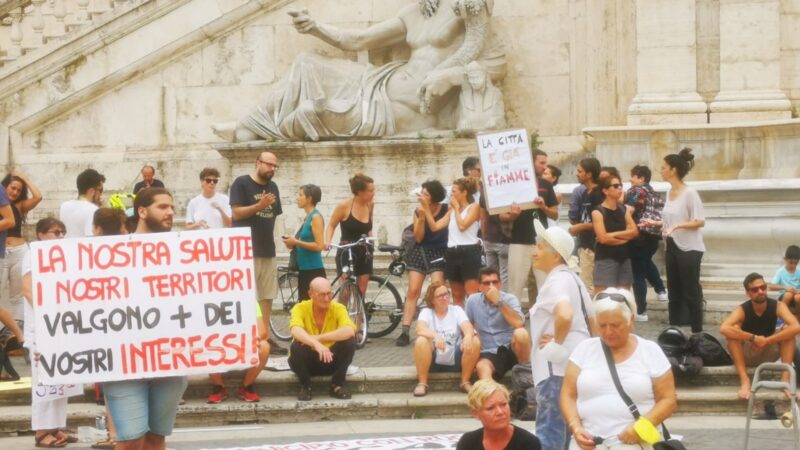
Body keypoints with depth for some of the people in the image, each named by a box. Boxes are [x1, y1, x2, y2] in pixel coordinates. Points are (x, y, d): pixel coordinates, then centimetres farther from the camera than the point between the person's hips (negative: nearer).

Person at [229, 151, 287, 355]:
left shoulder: (272, 187, 14)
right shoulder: (241, 183, -6)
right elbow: (237, 213, -13)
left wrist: (270, 238, 13)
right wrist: (259, 206, -24)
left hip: (267, 249, 7)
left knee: (267, 296, 7)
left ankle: (265, 337, 11)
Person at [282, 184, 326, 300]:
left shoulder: (316, 217, -10)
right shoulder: (306, 218, 14)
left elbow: (319, 246, -18)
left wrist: (296, 242, -15)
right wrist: (293, 243, 5)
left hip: (314, 271, -9)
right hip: (304, 270, 9)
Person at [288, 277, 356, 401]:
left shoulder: (338, 308, -12)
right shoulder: (301, 308, -14)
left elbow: (349, 331, -32)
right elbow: (296, 331, -34)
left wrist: (317, 338, -37)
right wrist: (316, 344, -51)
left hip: (330, 361, 1)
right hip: (307, 362, -1)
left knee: (349, 342, -24)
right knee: (296, 346, -32)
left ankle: (337, 384, -8)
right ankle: (305, 386, -8)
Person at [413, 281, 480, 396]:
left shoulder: (456, 310, 5)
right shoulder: (427, 312, 0)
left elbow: (468, 327, -13)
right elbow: (420, 329, -21)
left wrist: (468, 336, -39)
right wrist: (435, 335, -43)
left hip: (455, 361, 2)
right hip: (433, 362, -2)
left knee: (474, 342, -24)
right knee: (421, 341, -31)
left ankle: (465, 382, -9)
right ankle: (422, 383, -18)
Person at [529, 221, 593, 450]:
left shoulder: (555, 281, -15)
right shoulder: (571, 278, 17)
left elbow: (565, 315, -35)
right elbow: (593, 320, 23)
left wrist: (557, 341, -20)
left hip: (558, 365, -10)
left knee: (549, 430, -10)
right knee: (567, 426, 17)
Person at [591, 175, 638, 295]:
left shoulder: (624, 209, 10)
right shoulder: (598, 212, -9)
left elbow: (634, 232, 1)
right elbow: (603, 238, -17)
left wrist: (613, 234, -11)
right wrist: (624, 238, -7)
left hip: (624, 257, 6)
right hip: (605, 259, -6)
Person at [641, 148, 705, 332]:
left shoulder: (690, 193, -16)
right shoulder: (669, 192, 8)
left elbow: (700, 221, -19)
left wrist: (677, 226, -29)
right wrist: (655, 223, 12)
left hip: (689, 248, -8)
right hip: (672, 247, 8)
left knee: (691, 293, -3)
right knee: (674, 293, 13)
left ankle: (697, 334, 4)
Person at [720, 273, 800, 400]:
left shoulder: (778, 306, -15)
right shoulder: (742, 310, -20)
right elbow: (724, 329, -39)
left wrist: (767, 340, -35)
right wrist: (753, 338, -40)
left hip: (769, 354, 2)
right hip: (746, 356, -2)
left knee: (787, 329, -21)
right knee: (734, 330, -29)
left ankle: (786, 378, -24)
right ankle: (744, 380, -32)